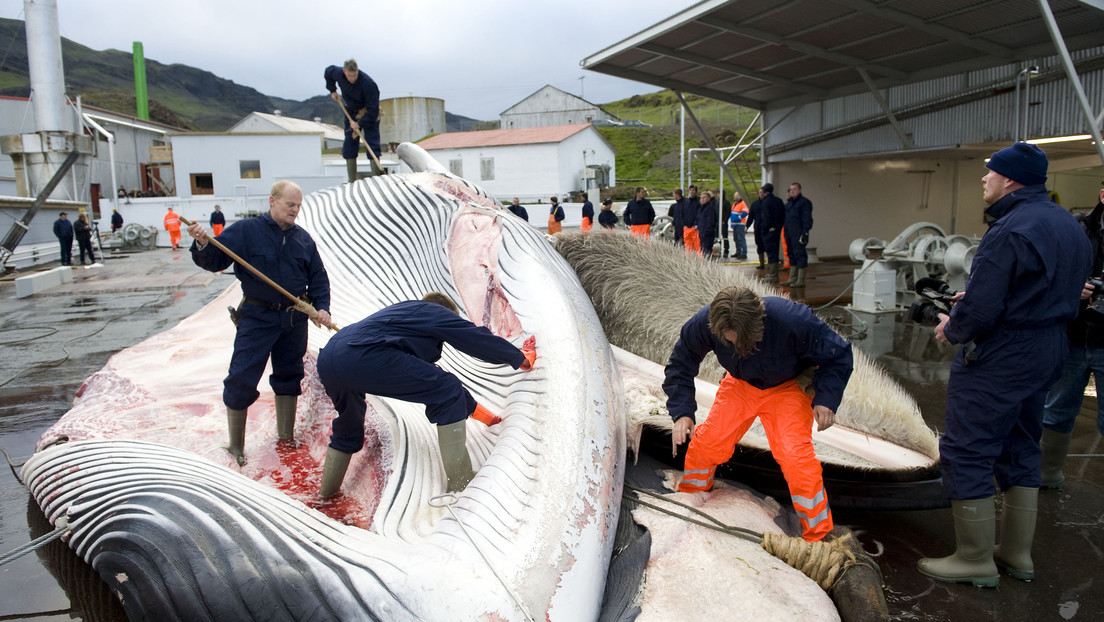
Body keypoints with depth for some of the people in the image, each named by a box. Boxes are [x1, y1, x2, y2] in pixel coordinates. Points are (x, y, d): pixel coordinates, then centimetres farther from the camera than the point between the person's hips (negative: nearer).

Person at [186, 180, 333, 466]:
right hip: (257, 317, -4)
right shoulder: (245, 230, -6)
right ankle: (235, 445, 10)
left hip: (294, 319, 4)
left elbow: (318, 277, 11)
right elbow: (215, 261, -9)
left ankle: (285, 436, 32)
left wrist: (322, 307, -2)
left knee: (288, 376, 15)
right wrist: (202, 244, -30)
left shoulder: (303, 238, 6)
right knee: (242, 379, -5)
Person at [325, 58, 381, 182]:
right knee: (349, 144, 3)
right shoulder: (338, 73, -16)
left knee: (372, 144, -13)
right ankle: (352, 180, 7)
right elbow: (328, 71, 11)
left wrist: (360, 123, -28)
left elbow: (373, 110, -29)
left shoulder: (368, 84, -32)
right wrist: (332, 90, 8)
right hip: (351, 113, 5)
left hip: (369, 115, -5)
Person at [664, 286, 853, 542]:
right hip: (740, 385, 3)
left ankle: (818, 535, 0)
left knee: (794, 453, -20)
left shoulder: (791, 321, -38)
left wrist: (826, 400, -30)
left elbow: (838, 355, -19)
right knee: (706, 442, -6)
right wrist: (682, 412, -18)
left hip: (787, 388, -3)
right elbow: (680, 365, -9)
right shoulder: (704, 324, -29)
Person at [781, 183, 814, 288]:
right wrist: (785, 230, 14)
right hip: (789, 232, 9)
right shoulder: (789, 203, 19)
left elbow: (807, 219, -13)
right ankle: (792, 278, 21)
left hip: (798, 233, -9)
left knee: (799, 254, -7)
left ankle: (801, 281, -5)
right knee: (791, 254, 13)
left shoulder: (805, 202, -7)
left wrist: (805, 232, -20)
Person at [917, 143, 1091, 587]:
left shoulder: (1010, 231, -21)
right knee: (1020, 450, 19)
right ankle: (1017, 554, 30)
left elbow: (979, 312, -26)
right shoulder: (1069, 225, 10)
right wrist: (973, 299, 10)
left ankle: (975, 559, 9)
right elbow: (1054, 292, 16)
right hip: (1048, 353, 10)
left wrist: (952, 328, -4)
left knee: (965, 452, 0)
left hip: (998, 359, -10)